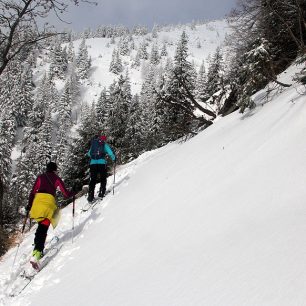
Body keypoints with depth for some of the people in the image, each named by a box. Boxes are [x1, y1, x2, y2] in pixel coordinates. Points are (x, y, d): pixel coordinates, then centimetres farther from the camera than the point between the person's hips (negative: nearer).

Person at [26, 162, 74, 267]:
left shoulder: (40, 177, 20)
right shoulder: (57, 178, 13)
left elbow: (33, 191, 11)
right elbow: (66, 193, 8)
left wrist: (29, 205, 13)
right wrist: (72, 193, 28)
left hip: (37, 199, 3)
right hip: (49, 200, -3)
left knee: (41, 225, 24)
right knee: (43, 229, -10)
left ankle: (38, 248, 18)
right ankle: (36, 254, -24)